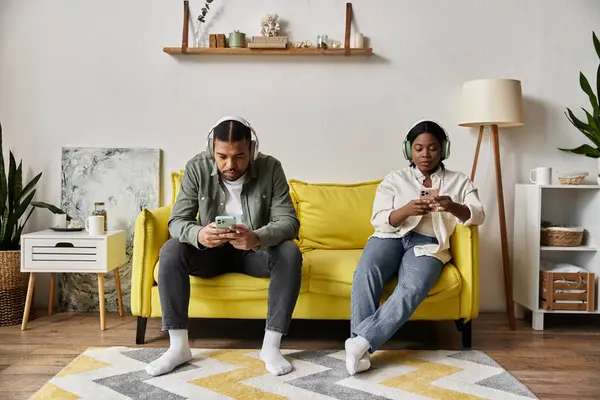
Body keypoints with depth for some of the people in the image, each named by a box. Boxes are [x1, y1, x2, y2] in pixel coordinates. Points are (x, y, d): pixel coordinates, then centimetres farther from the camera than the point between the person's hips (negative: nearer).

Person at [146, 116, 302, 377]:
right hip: (210, 251, 1)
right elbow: (176, 221, -18)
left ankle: (271, 345, -23)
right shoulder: (196, 168, -16)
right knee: (171, 251, -26)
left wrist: (258, 238, -45)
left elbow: (289, 222, -23)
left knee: (290, 253, -30)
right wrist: (198, 235, -43)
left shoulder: (270, 168, -18)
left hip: (255, 251, -1)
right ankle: (178, 346, -19)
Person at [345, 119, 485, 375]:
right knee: (365, 274, -34)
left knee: (413, 289, -35)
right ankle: (361, 347, -31)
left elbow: (478, 216, 1)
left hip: (427, 243, 0)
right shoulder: (395, 179, 12)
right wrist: (407, 210, -20)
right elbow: (378, 220, 1)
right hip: (390, 236, 1)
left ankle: (361, 341, -37)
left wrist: (453, 207, -22)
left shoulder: (459, 181, 15)